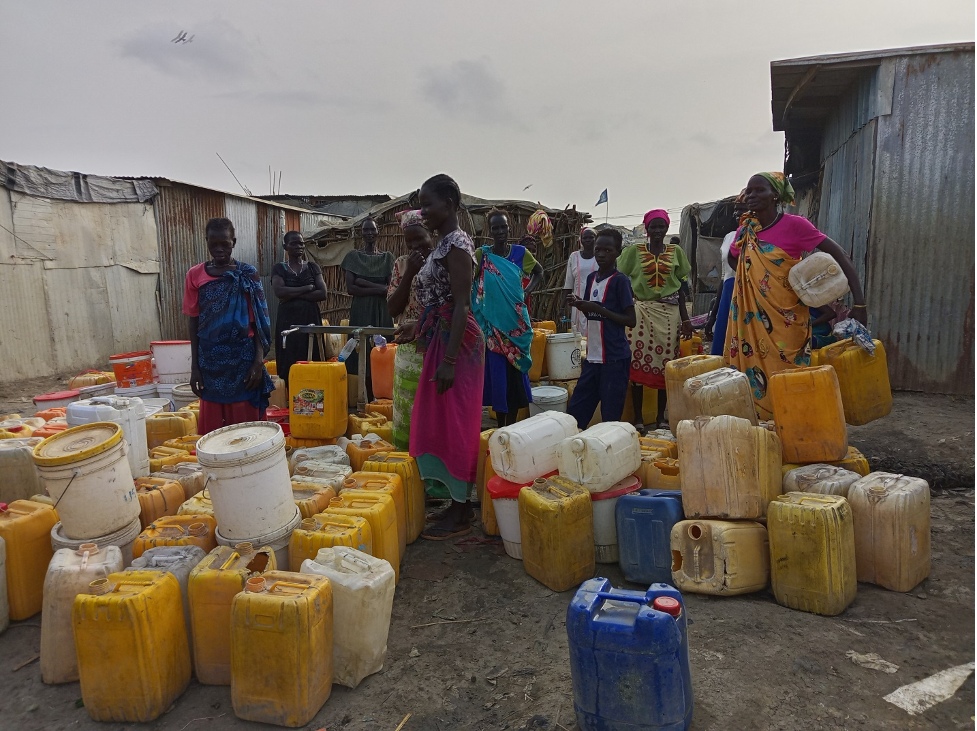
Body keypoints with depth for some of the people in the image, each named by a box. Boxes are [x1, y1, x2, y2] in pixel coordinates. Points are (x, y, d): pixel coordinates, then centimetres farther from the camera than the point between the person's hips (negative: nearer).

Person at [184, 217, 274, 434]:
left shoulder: (248, 274, 0)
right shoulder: (195, 275, 4)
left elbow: (258, 321, 0)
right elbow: (194, 323, 7)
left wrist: (259, 361, -9)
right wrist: (194, 366, 3)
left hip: (243, 359, -1)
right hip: (211, 361, 2)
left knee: (246, 423, 2)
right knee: (212, 427, 6)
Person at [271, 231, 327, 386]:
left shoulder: (313, 267, 10)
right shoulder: (279, 268, 6)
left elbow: (322, 293, -2)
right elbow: (279, 292, -12)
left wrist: (293, 295, -9)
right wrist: (308, 288, -8)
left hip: (310, 318, 1)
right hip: (288, 319, -1)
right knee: (289, 361, -4)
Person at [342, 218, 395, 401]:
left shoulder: (387, 257, 11)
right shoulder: (353, 256, 7)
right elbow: (350, 288, -3)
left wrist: (364, 283, -8)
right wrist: (377, 289, -10)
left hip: (382, 312, 1)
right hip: (361, 312, -1)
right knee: (363, 353, -6)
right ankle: (370, 400, -3)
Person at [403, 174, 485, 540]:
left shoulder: (456, 244, -15)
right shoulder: (445, 243, 15)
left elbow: (461, 306, -21)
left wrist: (449, 360, -23)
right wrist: (418, 328, 18)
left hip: (456, 343, -10)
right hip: (441, 340, 10)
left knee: (454, 423, -2)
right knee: (442, 421, 14)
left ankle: (459, 515, 11)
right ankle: (459, 504, 26)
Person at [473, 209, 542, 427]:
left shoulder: (520, 253, 3)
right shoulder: (481, 254, 0)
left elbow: (539, 272, 19)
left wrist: (528, 291, 4)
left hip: (516, 324, 1)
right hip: (492, 324, -1)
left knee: (516, 372, 3)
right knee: (496, 372, 2)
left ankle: (512, 426, 15)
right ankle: (501, 428, 14)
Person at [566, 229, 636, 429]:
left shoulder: (620, 281, -9)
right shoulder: (591, 278, 11)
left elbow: (631, 320, -12)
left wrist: (598, 308, -18)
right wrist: (579, 304, 0)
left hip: (614, 359, -7)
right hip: (592, 356, 7)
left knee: (611, 416, 1)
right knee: (575, 412, 11)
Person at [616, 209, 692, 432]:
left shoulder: (676, 252, 9)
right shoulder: (634, 251, 4)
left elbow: (682, 286, 10)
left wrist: (685, 317, 5)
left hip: (669, 313, 2)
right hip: (641, 311, -1)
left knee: (665, 364, 3)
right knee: (638, 364, -3)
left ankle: (661, 417, 16)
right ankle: (638, 418, 6)